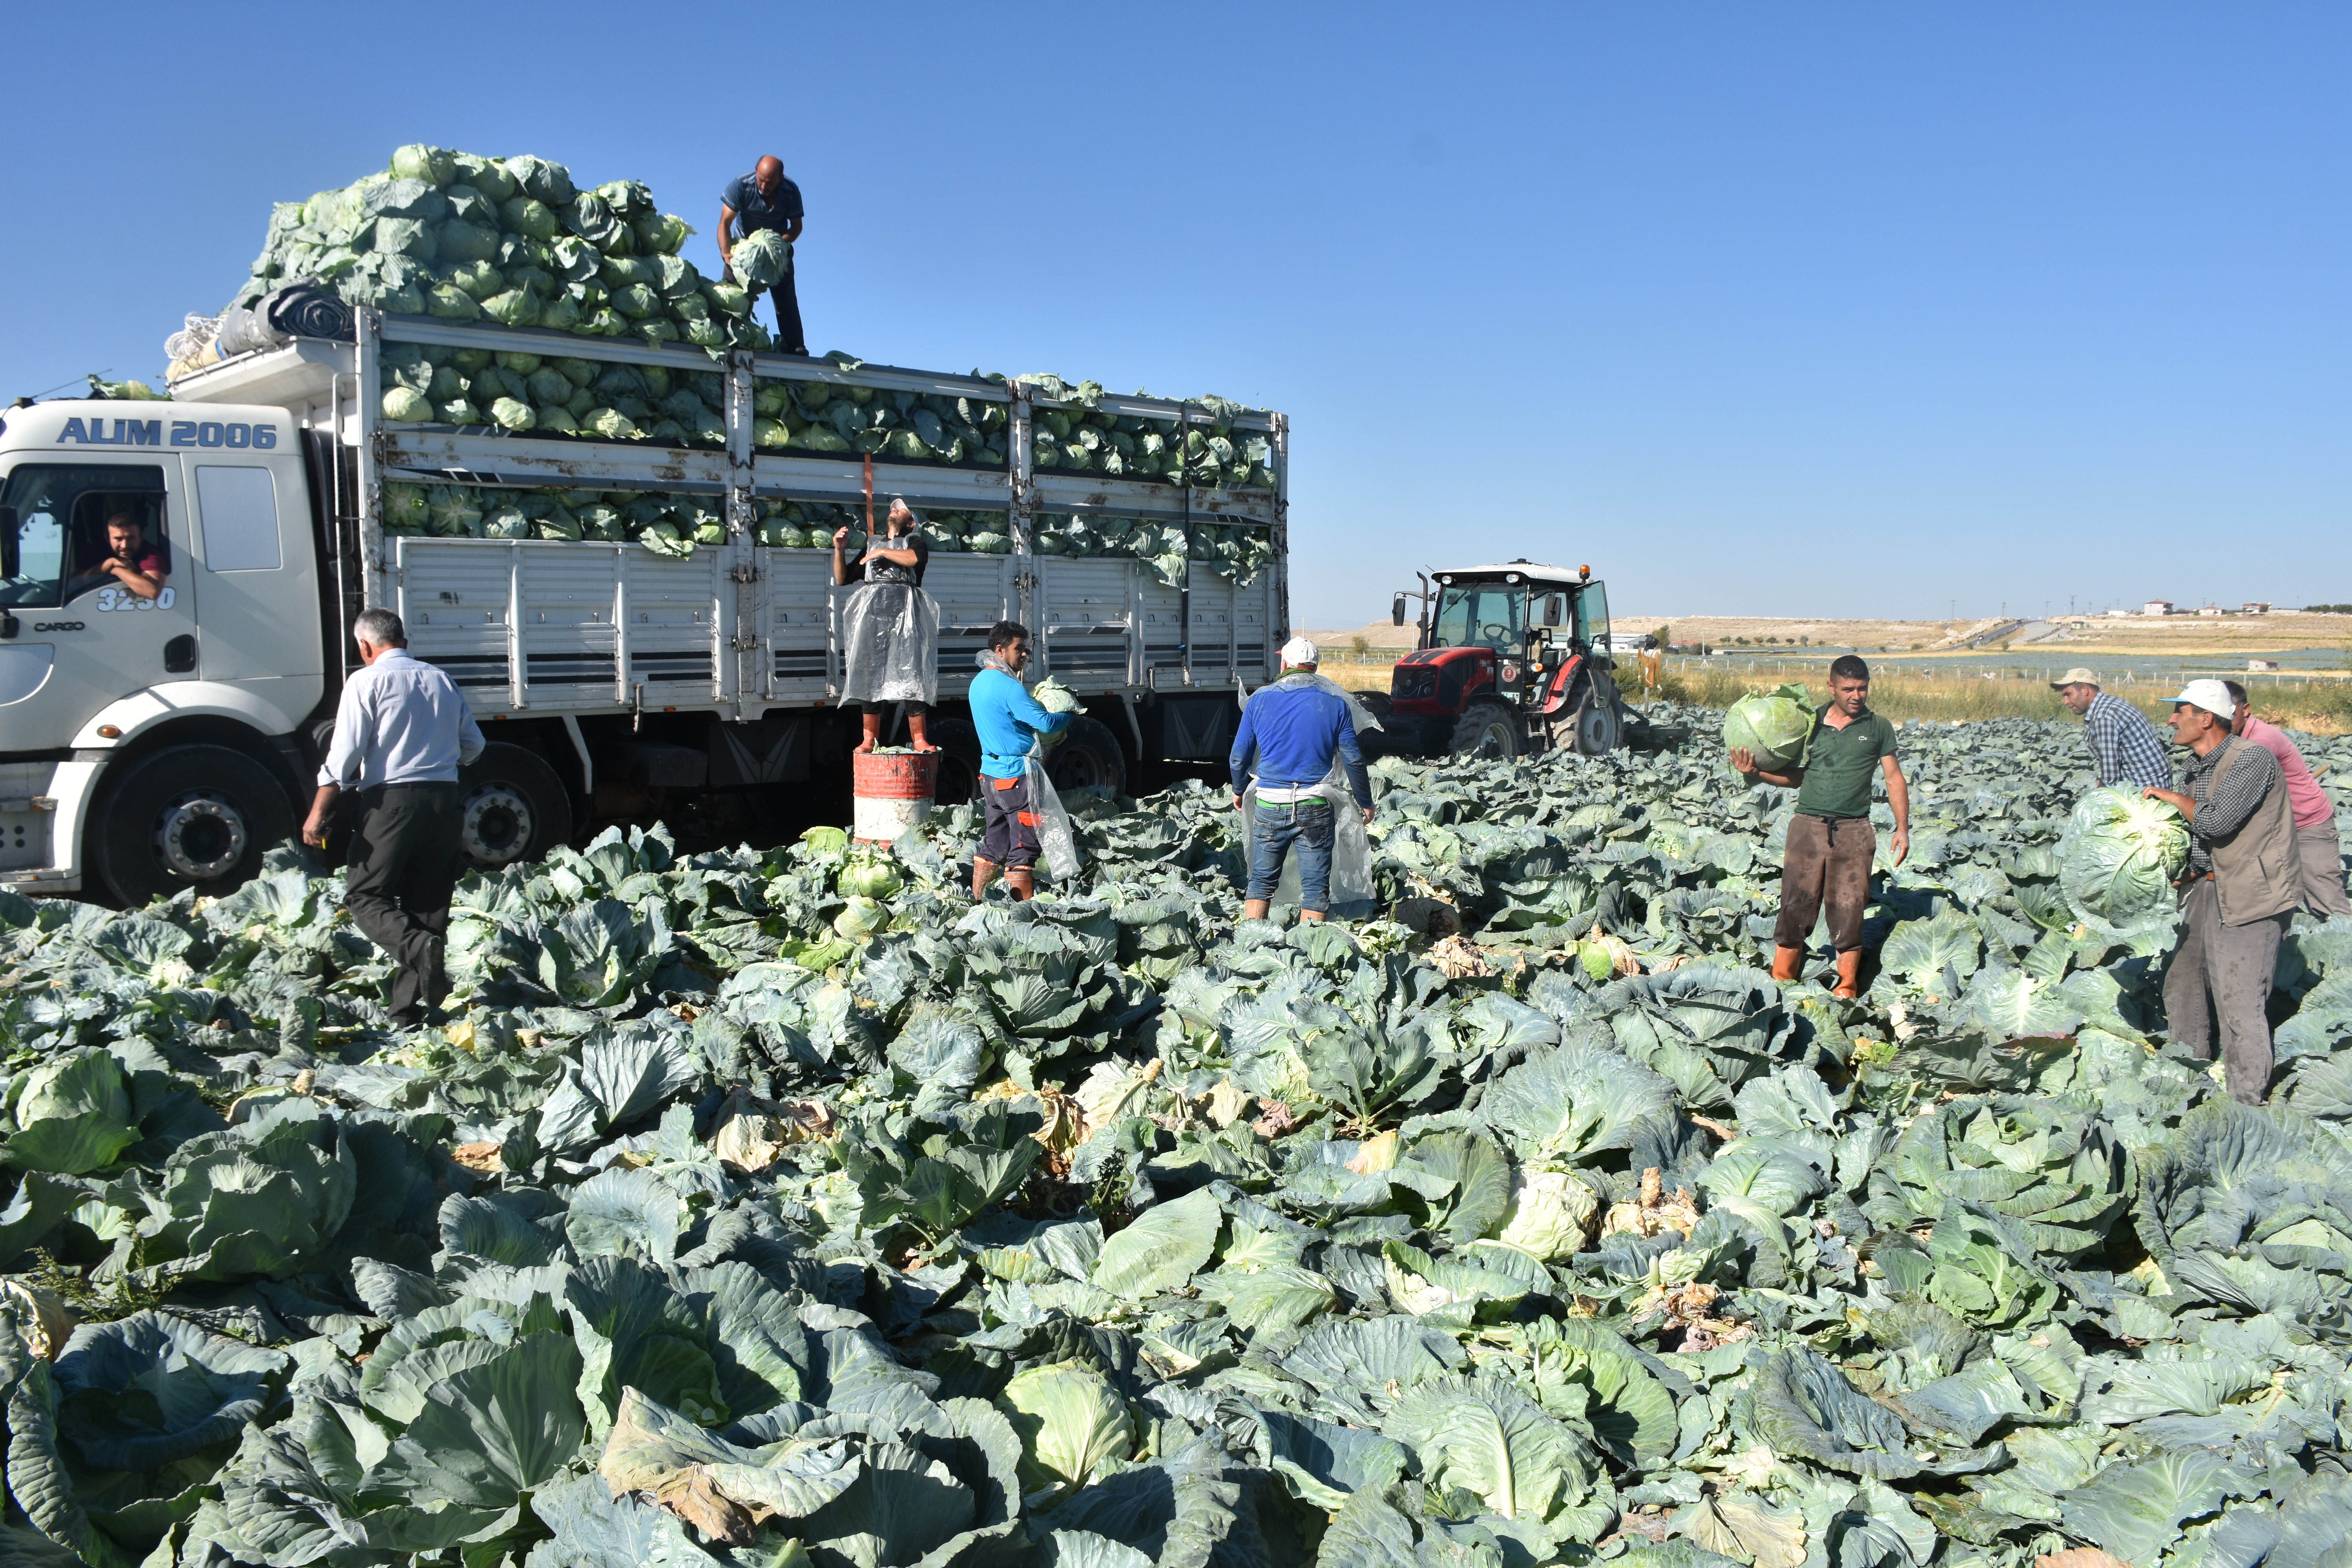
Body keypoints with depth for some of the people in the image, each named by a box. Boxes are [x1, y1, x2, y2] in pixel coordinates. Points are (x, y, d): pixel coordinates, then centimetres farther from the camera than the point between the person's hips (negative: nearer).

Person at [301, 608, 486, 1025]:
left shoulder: (367, 681, 0)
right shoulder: (443, 681, 15)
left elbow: (344, 756, -7)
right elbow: (473, 746, 20)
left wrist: (318, 813, -3)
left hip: (392, 801, -5)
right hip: (444, 799, 5)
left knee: (364, 895, 5)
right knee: (429, 903, 8)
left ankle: (416, 945, -25)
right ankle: (409, 1011, 8)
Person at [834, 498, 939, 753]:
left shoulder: (915, 541, 14)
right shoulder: (872, 545, 28)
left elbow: (915, 558, -12)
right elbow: (842, 578, 25)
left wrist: (883, 552, -5)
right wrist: (839, 549, 11)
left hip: (904, 611, -4)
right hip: (872, 612, 4)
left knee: (912, 673, -13)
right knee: (869, 673, -3)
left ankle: (920, 739, -16)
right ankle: (869, 739, -1)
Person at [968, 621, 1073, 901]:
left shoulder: (979, 682, 12)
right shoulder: (1009, 687, -18)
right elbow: (1045, 723, -19)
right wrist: (1071, 717, -1)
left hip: (990, 773, 9)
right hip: (1016, 776, -9)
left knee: (993, 844, 16)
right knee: (1024, 846, -4)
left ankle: (978, 902, 20)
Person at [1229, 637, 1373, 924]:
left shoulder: (1259, 701, 2)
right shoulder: (1334, 704, 0)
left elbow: (1238, 758, 5)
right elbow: (1354, 760, 1)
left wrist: (1239, 790, 24)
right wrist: (1365, 803, 14)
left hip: (1270, 806, 1)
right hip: (1316, 809, -1)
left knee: (1261, 882, 12)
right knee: (1315, 888, 5)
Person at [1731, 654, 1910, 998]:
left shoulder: (1878, 728, 7)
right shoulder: (1811, 723, 9)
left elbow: (1894, 779, 9)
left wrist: (1902, 828, 2)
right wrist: (1756, 772, -1)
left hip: (1853, 830, -1)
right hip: (1808, 825, 1)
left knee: (1849, 911, 1)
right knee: (1795, 907, 1)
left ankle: (1846, 988, 12)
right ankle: (1780, 984, 11)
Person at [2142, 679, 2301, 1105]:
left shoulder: (2251, 759, -19)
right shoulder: (2195, 766, 9)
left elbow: (2216, 821, -26)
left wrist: (2172, 797, -10)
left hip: (2249, 893, -9)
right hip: (2207, 887, 9)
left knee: (2238, 1001, -8)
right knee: (2182, 985, 15)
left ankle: (2247, 1101, 1)